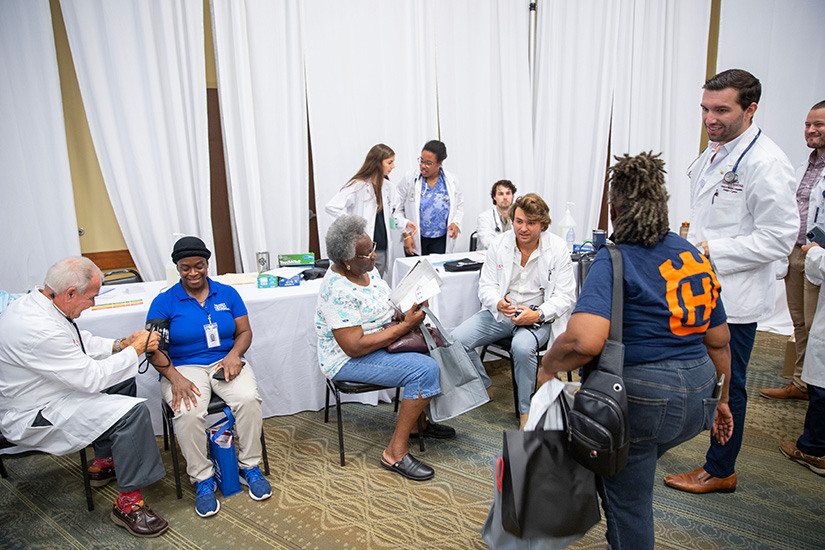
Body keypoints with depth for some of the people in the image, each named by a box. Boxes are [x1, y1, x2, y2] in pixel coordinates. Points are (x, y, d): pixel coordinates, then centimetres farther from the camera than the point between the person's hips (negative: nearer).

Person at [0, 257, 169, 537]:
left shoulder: (37, 302, 0)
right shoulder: (38, 329, -32)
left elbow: (82, 342, 14)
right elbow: (92, 378, -26)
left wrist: (120, 345, -1)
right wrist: (136, 349, -15)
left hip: (46, 393, 11)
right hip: (31, 419, -11)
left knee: (124, 378, 18)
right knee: (132, 412, -23)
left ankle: (104, 461, 26)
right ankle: (128, 502, -8)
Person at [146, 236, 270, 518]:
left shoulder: (227, 293, 9)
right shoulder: (165, 301, 2)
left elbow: (245, 331, 9)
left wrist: (234, 354, -13)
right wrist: (175, 378, -19)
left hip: (226, 363, 2)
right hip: (184, 367, -1)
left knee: (248, 399, -28)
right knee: (188, 413, -32)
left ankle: (250, 467, -8)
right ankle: (202, 479, -11)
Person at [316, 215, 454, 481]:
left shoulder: (366, 268, 2)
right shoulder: (338, 291, -27)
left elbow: (382, 307, 16)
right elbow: (354, 347, -29)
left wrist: (408, 308, -5)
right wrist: (405, 325, -25)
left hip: (381, 341, 10)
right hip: (348, 360, -10)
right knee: (425, 369, -22)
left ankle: (418, 421, 17)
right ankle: (396, 452, -13)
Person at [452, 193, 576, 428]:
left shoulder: (558, 248, -7)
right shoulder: (499, 244, 0)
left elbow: (565, 295, -7)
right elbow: (486, 285, 2)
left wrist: (537, 314, -24)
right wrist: (499, 303, -22)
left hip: (538, 316, -3)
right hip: (501, 312, 4)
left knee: (522, 347, -36)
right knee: (457, 339, -17)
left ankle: (526, 410, -10)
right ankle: (482, 389, 11)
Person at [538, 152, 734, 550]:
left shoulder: (614, 261, -16)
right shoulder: (692, 255, 6)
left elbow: (584, 340, -32)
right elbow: (719, 340, 14)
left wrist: (548, 366, -12)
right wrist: (719, 399, 27)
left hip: (640, 397, -7)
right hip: (698, 394, 7)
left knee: (628, 501, 14)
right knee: (630, 471, 29)